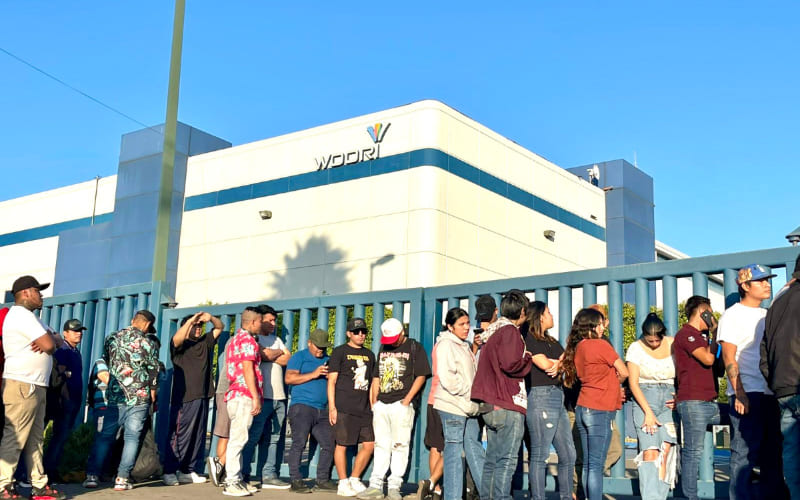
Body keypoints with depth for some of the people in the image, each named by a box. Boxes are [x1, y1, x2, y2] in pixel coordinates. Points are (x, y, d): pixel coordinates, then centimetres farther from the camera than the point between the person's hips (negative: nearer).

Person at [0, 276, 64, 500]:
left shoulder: (26, 316, 21)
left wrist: (44, 342, -4)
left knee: (35, 439, 11)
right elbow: (49, 345, -18)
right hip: (22, 386, -10)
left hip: (35, 387, 10)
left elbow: (54, 343, 17)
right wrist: (46, 342, 4)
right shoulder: (22, 315, -12)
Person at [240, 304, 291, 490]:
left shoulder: (276, 339, 23)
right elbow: (265, 355, -14)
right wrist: (280, 353, 5)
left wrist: (272, 355, -2)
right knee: (253, 437, -7)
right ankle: (242, 475, -2)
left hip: (279, 397, 7)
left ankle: (268, 476, 10)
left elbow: (289, 360, 13)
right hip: (262, 396, -7)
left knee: (273, 439, 6)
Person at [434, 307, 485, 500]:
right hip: (452, 407, -8)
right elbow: (447, 377, -17)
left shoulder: (464, 346, 20)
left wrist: (474, 403, 8)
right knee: (454, 453, -4)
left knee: (476, 451, 9)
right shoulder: (446, 345, -7)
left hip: (468, 408, 8)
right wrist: (468, 400, -13)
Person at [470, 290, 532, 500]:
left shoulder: (492, 330, 18)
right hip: (508, 406, -9)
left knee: (492, 459, 13)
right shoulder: (510, 331, -10)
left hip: (491, 405, 9)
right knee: (507, 460, -7)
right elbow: (510, 364, -21)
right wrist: (527, 358, -4)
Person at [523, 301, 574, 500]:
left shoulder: (551, 341, 22)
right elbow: (544, 364, -14)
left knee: (568, 454, 10)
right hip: (541, 396, -9)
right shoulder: (529, 339, -5)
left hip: (558, 397, 9)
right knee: (540, 456, -5)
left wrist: (557, 364, -8)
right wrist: (559, 363, 6)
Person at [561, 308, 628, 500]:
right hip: (599, 410, -7)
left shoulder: (576, 348, 11)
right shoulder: (601, 345, -9)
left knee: (588, 463, 11)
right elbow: (624, 373, -2)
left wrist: (610, 386, 6)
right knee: (596, 465, -6)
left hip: (582, 408, 8)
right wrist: (614, 383, 17)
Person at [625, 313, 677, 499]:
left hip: (670, 400, 2)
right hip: (645, 399, -2)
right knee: (650, 451, -13)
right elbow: (633, 383, -2)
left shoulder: (674, 345, 3)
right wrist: (648, 412, -8)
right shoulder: (636, 348, 0)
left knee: (666, 449, -9)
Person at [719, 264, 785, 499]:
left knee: (774, 451, 9)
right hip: (748, 393, -7)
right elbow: (728, 357, -9)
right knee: (745, 452, -5)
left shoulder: (768, 315, 18)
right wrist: (739, 393, -17)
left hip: (772, 392, 7)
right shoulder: (733, 315, -2)